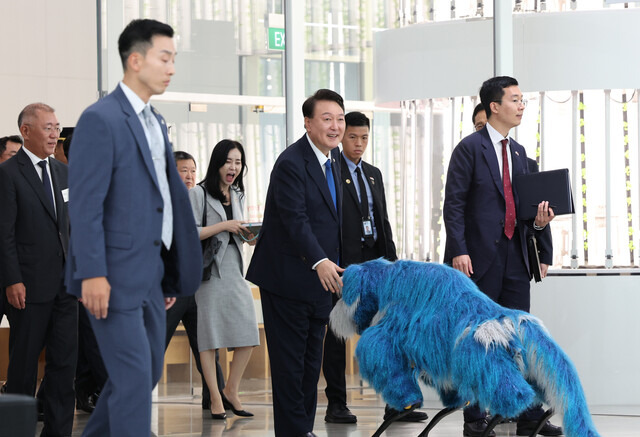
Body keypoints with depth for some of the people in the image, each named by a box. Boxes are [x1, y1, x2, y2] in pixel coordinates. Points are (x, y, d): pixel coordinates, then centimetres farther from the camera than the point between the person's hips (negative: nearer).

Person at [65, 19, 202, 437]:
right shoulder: (101, 119, -12)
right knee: (133, 376, -9)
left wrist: (172, 275, 15)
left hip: (150, 274, 9)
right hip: (115, 276, -9)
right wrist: (92, 274, -21)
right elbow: (85, 204, -17)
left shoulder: (155, 123, 16)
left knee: (149, 370, 15)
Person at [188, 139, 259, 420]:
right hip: (209, 268, -6)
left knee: (248, 334, -2)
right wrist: (224, 226, -14)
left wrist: (249, 236, 4)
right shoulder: (198, 194, -3)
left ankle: (231, 392, 12)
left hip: (234, 268, 6)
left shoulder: (237, 196, 19)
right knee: (210, 335, -3)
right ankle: (216, 399, 2)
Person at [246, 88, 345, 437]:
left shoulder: (333, 158, 11)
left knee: (311, 361, 13)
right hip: (288, 278, -9)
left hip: (320, 277, 9)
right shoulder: (291, 163, -18)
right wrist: (320, 262, -35)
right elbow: (295, 220, -26)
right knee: (290, 360, -2)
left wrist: (331, 264, 15)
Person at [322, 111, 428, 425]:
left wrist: (392, 259, 12)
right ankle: (336, 405, 8)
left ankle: (395, 404, 4)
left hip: (374, 260, 6)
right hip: (343, 262, -6)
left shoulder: (373, 174, 17)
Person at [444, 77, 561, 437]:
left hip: (514, 258, 6)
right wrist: (458, 251, -16)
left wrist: (538, 220, -1)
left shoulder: (519, 153, 16)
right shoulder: (470, 148, -5)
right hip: (480, 258, -6)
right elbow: (453, 204, -9)